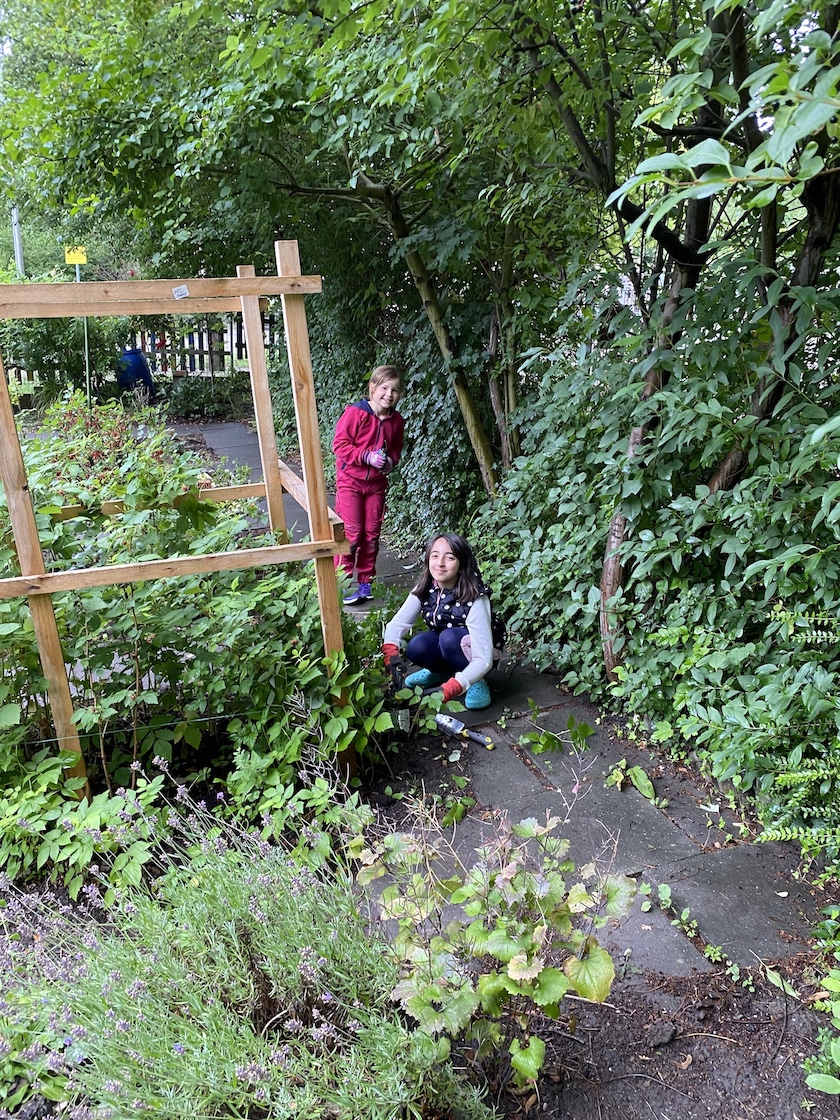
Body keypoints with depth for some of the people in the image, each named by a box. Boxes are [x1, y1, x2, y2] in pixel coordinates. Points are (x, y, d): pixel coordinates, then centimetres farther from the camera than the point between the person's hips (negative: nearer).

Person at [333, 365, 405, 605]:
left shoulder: (396, 421, 2)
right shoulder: (354, 413, -14)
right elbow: (340, 444, -14)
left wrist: (390, 461, -6)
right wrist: (367, 457, -22)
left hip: (376, 483, 5)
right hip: (350, 480, -5)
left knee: (372, 534, 10)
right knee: (351, 532, -8)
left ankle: (366, 582, 22)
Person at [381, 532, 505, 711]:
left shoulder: (474, 600, -33)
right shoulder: (424, 589, -17)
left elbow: (483, 660, -37)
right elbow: (398, 623, -19)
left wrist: (452, 687, -51)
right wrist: (390, 651, -41)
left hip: (474, 652, -5)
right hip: (444, 649, 5)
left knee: (449, 637, -35)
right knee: (416, 647, -26)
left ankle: (477, 682, -10)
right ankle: (441, 671, 6)